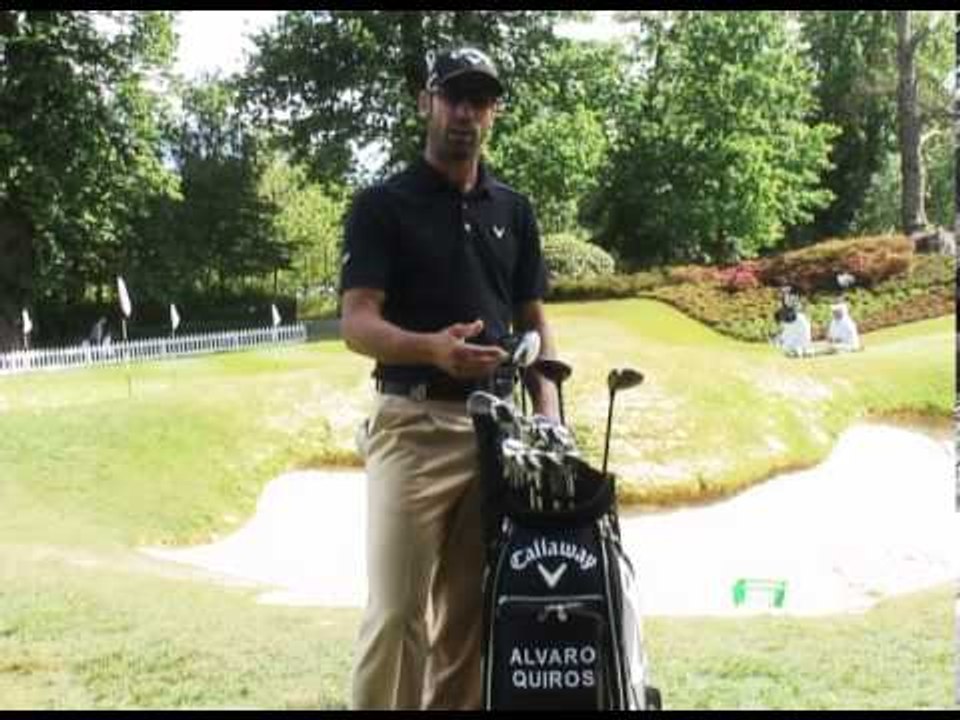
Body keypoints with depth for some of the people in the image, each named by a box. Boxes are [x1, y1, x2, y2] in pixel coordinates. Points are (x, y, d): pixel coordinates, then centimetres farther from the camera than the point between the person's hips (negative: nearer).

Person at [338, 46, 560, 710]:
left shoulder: (515, 210, 14)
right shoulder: (382, 205, 0)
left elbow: (534, 321, 15)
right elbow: (357, 323, -10)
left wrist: (548, 414, 0)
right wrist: (432, 348, -29)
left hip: (497, 425, 5)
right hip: (413, 424, -4)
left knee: (471, 609, 9)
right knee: (397, 608, -8)